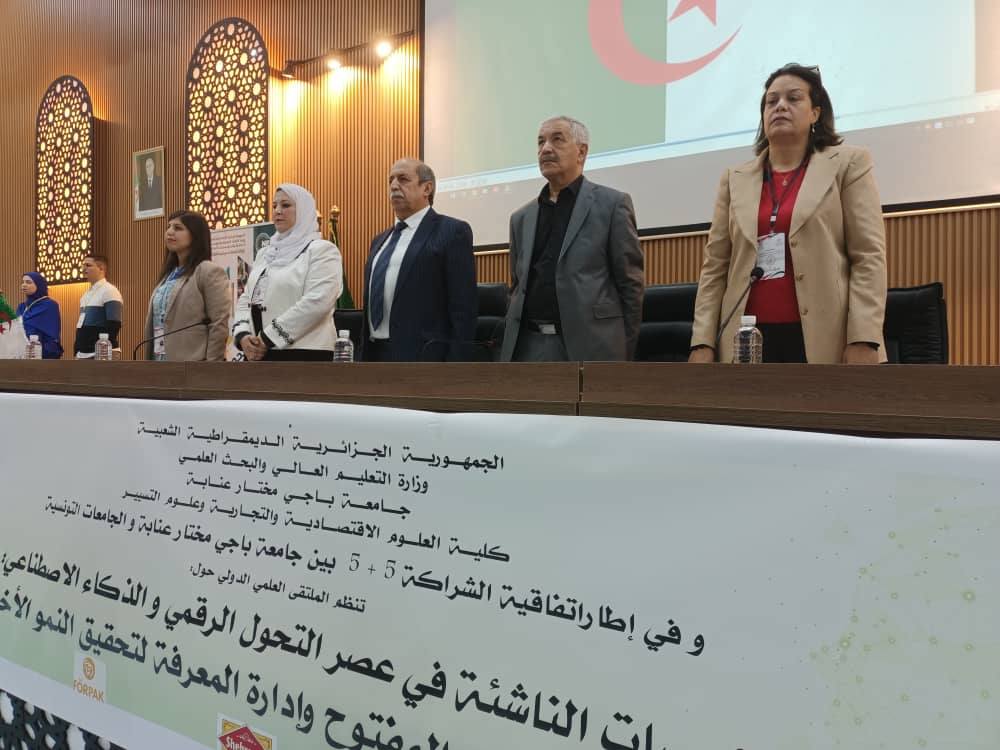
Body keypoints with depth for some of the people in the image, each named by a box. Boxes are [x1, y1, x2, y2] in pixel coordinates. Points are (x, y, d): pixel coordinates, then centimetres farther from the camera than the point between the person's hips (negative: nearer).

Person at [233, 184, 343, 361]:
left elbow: (317, 302, -17)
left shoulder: (322, 250, -3)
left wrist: (268, 338, -16)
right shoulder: (266, 253, 20)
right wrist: (242, 335, -5)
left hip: (303, 353, -7)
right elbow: (246, 298, 17)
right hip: (258, 355, 7)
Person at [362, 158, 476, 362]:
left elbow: (463, 308, -10)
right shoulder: (380, 241, 21)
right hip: (377, 357, 7)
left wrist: (455, 373, -17)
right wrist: (365, 358, 18)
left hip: (424, 359, -7)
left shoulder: (452, 232, -3)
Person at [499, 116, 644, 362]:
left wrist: (623, 353, -4)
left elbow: (630, 285, -1)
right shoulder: (522, 218, 16)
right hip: (528, 347, 5)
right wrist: (512, 345, 14)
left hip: (589, 347, -4)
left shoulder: (612, 204, 2)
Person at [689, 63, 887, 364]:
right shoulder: (735, 180, 14)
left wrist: (864, 340, -12)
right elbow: (714, 267, 10)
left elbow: (868, 256, -1)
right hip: (751, 338, 3)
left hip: (825, 339, -2)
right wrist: (702, 342, 1)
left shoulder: (848, 164, 6)